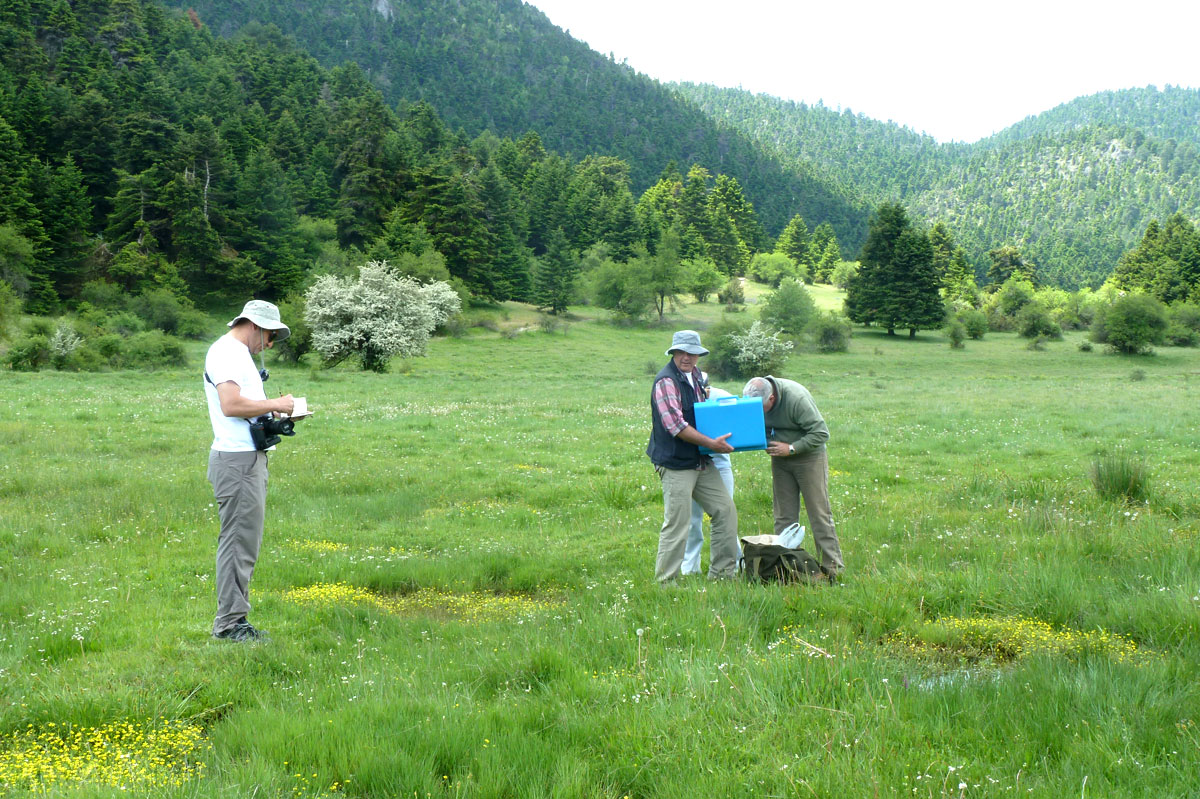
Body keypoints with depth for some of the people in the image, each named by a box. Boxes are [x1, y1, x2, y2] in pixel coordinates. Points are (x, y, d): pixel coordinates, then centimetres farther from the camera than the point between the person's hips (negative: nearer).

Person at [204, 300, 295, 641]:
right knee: (239, 540, -8)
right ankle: (229, 623, -4)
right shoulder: (225, 352, -10)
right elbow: (231, 404, -22)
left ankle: (235, 619, 18)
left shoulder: (240, 354, 23)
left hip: (250, 457, 11)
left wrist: (275, 412, 11)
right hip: (237, 459, -11)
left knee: (245, 541, 12)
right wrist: (273, 404, -12)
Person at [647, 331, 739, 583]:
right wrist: (712, 443, -19)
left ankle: (722, 573, 20)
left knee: (725, 510, 10)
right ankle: (666, 581, 4)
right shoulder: (666, 381, -15)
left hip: (701, 462, 9)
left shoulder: (695, 376, 13)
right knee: (677, 524, -7)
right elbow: (676, 425, -22)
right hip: (676, 465, -9)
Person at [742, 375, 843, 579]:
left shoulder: (797, 398, -26)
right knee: (784, 517, 5)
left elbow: (821, 433, -22)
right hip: (780, 459, 6)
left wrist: (791, 448, -24)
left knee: (819, 515, -5)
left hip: (808, 457, -5)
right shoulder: (754, 399, -8)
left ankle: (832, 569, -1)